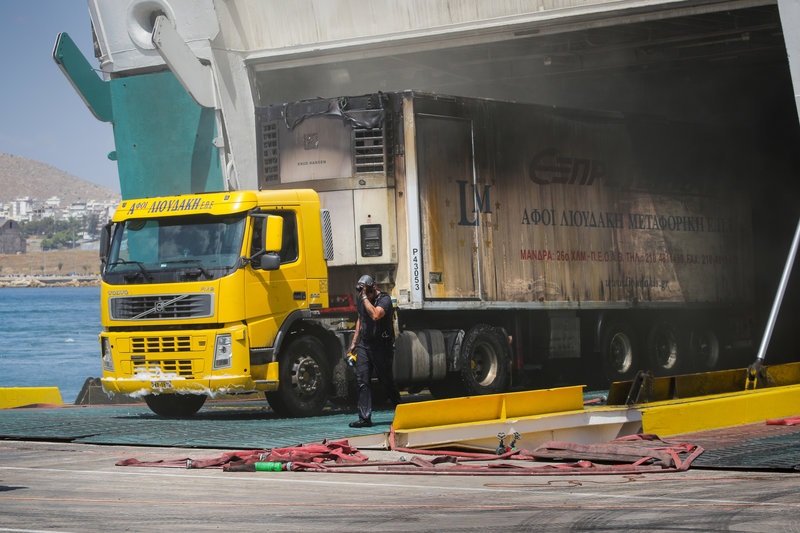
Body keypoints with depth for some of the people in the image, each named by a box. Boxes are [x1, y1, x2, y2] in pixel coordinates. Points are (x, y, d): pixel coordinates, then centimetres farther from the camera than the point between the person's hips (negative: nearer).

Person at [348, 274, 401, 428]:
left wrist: (365, 297, -25)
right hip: (364, 344, 6)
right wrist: (354, 341, 21)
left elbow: (375, 315, -30)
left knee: (386, 380, 4)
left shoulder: (385, 299, -12)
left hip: (381, 346, -6)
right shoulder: (361, 299, 11)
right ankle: (364, 418, -7)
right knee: (362, 380, -5)